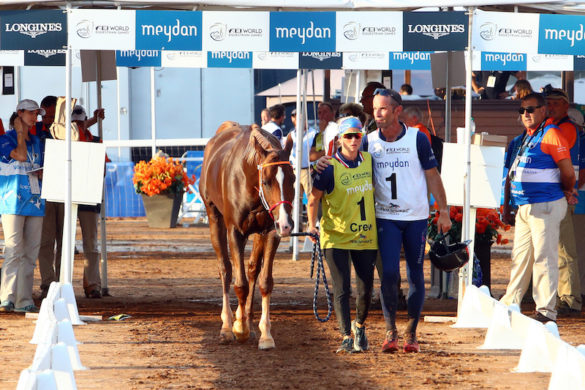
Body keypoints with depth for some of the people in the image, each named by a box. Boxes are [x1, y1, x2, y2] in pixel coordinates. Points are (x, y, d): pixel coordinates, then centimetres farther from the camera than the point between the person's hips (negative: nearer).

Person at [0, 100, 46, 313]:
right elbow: (20, 155, -16)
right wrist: (20, 132, -4)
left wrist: (41, 173, 0)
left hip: (34, 202, 6)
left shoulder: (36, 141, 19)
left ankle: (24, 300, 6)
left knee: (30, 253, 3)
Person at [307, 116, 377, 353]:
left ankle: (359, 325, 34)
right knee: (341, 289, -9)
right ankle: (347, 338, -7)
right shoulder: (330, 167, -10)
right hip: (336, 237, -4)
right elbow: (313, 199, -3)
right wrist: (312, 226, -8)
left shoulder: (369, 162, 3)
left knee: (366, 290, 7)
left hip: (365, 236, 4)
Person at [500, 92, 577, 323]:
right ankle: (509, 304, 22)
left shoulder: (551, 135, -13)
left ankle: (546, 310, -2)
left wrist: (566, 192, 3)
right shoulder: (528, 137, 16)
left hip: (546, 206, -9)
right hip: (525, 207, 9)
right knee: (520, 257, 15)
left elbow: (568, 172, -15)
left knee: (544, 258, -6)